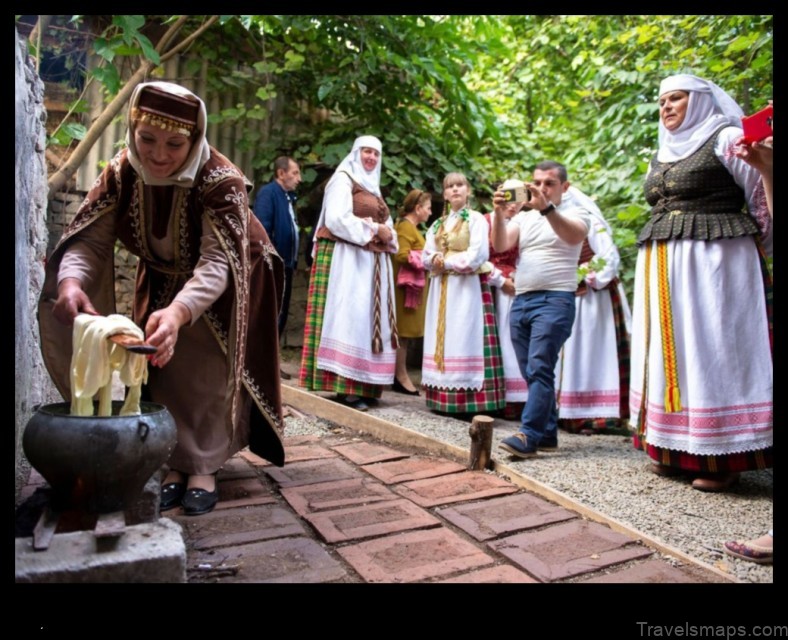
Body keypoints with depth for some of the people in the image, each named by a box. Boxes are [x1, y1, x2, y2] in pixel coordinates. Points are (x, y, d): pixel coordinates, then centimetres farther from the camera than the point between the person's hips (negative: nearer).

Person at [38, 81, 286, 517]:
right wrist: (71, 282, -49)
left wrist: (178, 312, -64)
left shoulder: (221, 180, -34)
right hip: (164, 279, 4)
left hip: (223, 285, -4)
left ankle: (202, 468, 6)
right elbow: (90, 239, -26)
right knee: (164, 363, 3)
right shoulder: (121, 172, -20)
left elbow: (216, 263, -45)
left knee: (208, 373, -5)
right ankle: (175, 465, 13)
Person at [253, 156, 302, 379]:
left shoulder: (287, 197, 17)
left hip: (285, 265, 9)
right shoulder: (268, 193, -10)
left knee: (280, 315, 13)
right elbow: (262, 228, -19)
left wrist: (293, 260, 10)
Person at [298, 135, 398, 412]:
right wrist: (373, 230, -12)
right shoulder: (343, 180, 0)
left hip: (374, 262, 9)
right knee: (349, 317, -14)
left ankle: (364, 385, 6)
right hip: (348, 258, -8)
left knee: (371, 318, 3)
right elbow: (337, 218, -15)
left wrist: (387, 234, -1)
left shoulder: (373, 188, 25)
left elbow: (387, 225, 22)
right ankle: (348, 387, -15)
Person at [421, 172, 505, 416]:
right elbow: (426, 258, 12)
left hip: (468, 287, -6)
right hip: (441, 289, 6)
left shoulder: (476, 219, 0)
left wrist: (445, 262, -7)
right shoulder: (438, 224, 19)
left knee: (464, 340, -11)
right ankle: (443, 398, 5)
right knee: (442, 339, 2)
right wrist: (436, 261, -10)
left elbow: (477, 257, -12)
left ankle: (468, 401, -10)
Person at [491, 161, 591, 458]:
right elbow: (500, 246, 2)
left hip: (555, 300, -5)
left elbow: (574, 236, -18)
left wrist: (546, 208, -31)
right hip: (520, 301, 6)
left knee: (540, 368, -15)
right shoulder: (523, 217, 18)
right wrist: (499, 211, -13)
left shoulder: (576, 212, 5)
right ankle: (547, 433, 15)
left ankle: (529, 435, -14)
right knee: (531, 372, 7)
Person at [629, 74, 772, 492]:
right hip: (662, 269, 7)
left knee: (711, 350, -7)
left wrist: (749, 243, 0)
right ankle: (674, 448, 13)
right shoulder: (662, 156, 20)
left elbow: (763, 198, -1)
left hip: (713, 264, -6)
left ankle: (722, 458, 1)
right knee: (669, 352, 5)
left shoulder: (726, 139, 1)